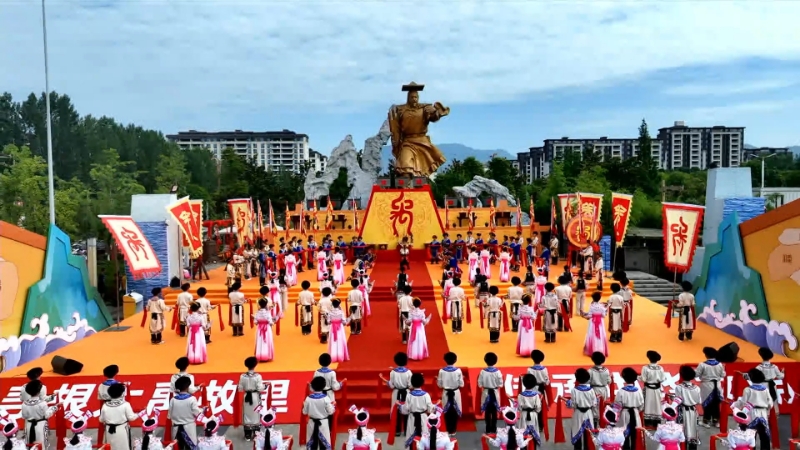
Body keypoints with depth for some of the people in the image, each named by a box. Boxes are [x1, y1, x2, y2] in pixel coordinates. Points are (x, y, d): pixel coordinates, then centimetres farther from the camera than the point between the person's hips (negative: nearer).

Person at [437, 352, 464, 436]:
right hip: (456, 393, 0)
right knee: (455, 412, 12)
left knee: (447, 412, 13)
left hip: (446, 393, 0)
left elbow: (440, 385, -5)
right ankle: (453, 430, 18)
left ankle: (449, 430, 19)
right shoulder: (458, 371, -13)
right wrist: (462, 378, 11)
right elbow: (461, 385, -7)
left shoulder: (442, 371, -12)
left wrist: (437, 379, 13)